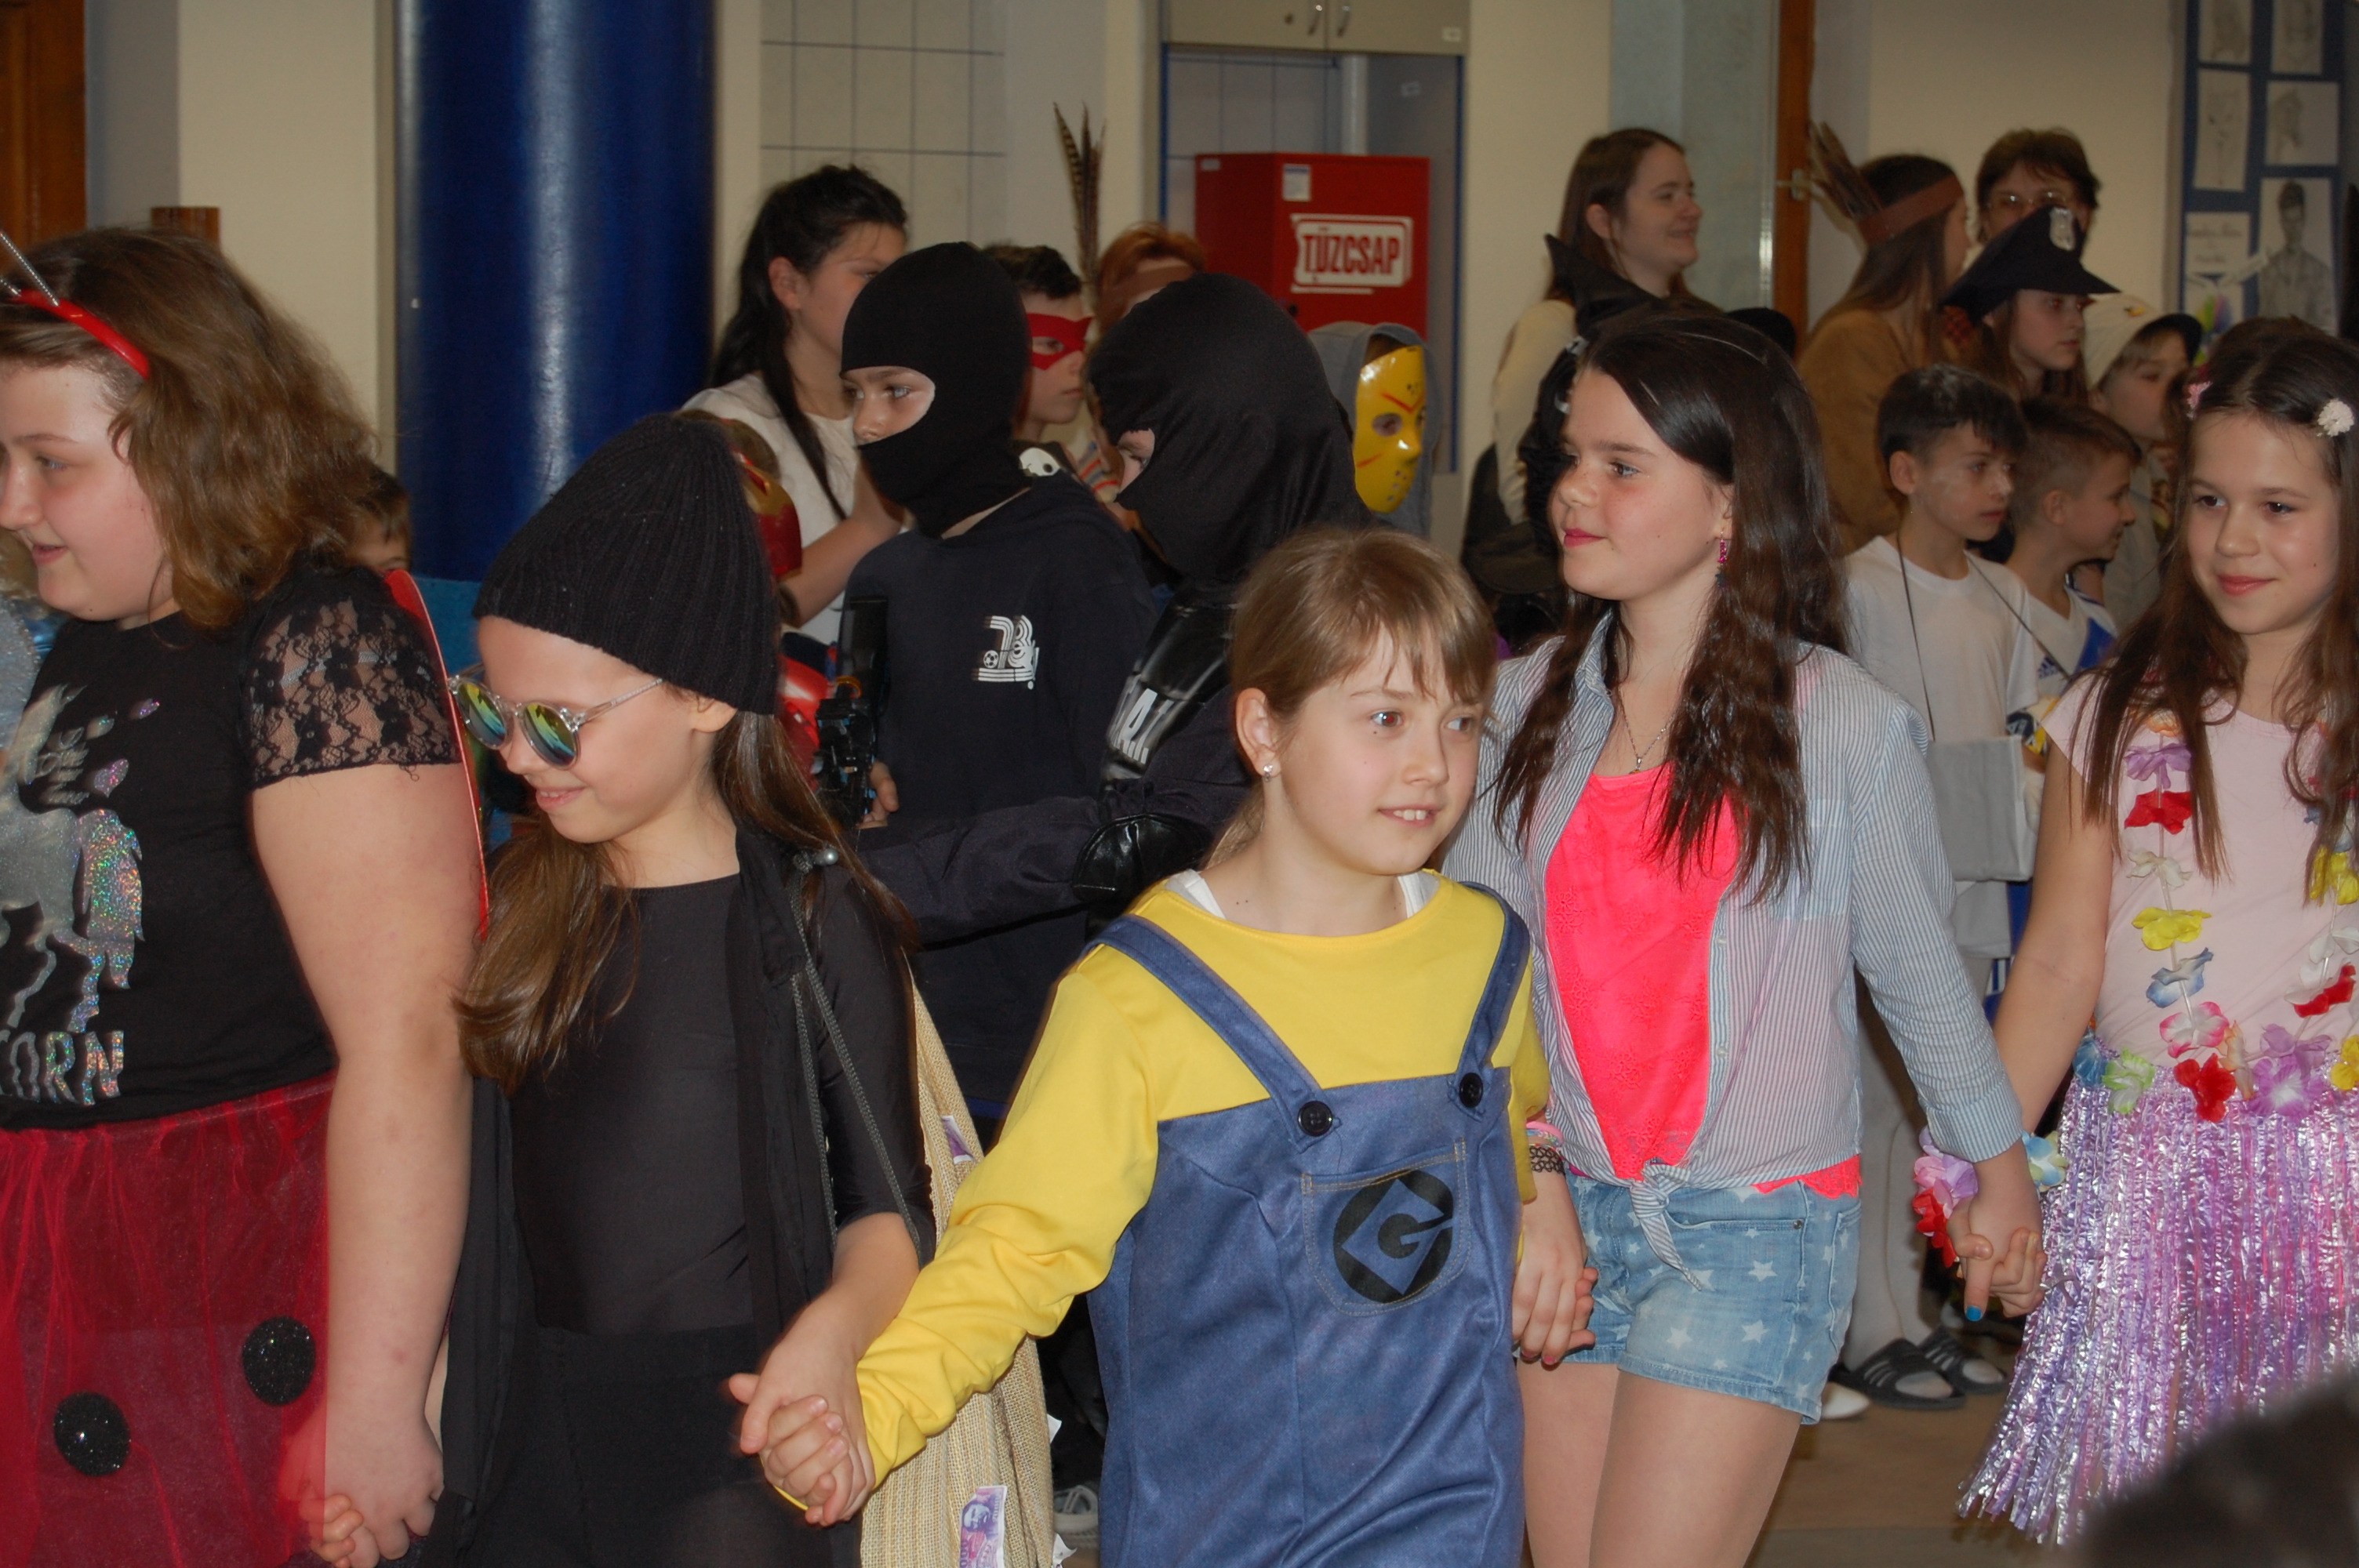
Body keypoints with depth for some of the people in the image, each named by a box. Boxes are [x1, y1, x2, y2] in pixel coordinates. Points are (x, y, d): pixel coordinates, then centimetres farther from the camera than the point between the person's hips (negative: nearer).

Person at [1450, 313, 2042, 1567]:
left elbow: (1918, 968, 3)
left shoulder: (1843, 724, -7)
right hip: (1562, 1206, 4)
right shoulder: (1528, 704, 3)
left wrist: (1998, 1167, 13)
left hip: (1757, 1228, -4)